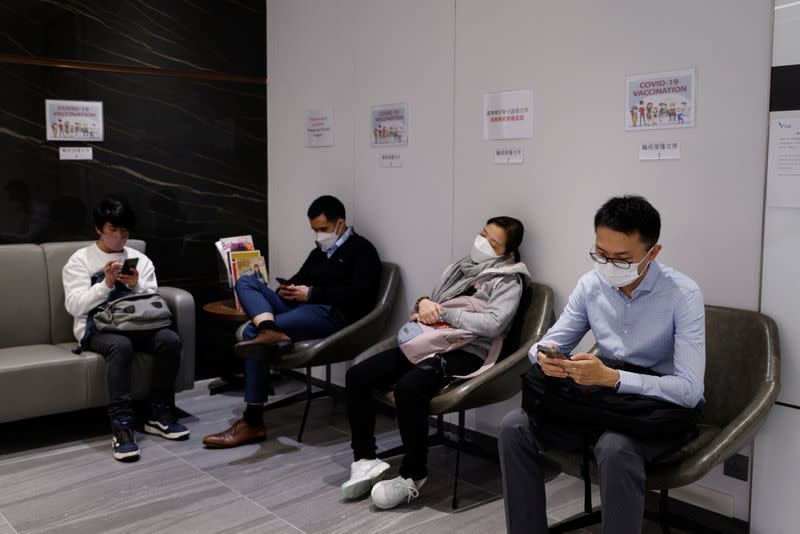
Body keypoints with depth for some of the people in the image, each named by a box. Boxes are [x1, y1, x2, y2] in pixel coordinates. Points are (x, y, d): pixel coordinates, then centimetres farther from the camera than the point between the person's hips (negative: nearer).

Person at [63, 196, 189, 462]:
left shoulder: (140, 259, 15)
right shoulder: (80, 260, 6)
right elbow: (74, 305, -6)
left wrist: (137, 286, -12)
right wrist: (106, 284, -18)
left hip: (136, 323, 4)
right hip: (97, 326, -3)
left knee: (170, 339, -28)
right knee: (120, 345, -38)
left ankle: (159, 415, -15)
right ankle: (121, 426, -37)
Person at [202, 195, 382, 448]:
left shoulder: (362, 250, 2)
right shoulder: (320, 251, 26)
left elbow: (361, 294, -12)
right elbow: (301, 278, 30)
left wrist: (312, 293, -12)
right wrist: (288, 289, 4)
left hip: (332, 314, -9)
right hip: (302, 306, 9)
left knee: (252, 332, -23)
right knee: (246, 282, -6)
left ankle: (253, 422, -21)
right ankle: (270, 332, -37)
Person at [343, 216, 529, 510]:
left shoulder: (508, 281, 0)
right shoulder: (461, 266, 22)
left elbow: (493, 324, -17)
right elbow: (430, 308, 24)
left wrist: (443, 312, -14)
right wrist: (423, 303, -1)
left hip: (465, 353, -7)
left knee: (408, 388, -35)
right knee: (357, 376, -9)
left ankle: (413, 476, -18)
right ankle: (365, 460, -3)